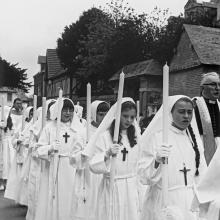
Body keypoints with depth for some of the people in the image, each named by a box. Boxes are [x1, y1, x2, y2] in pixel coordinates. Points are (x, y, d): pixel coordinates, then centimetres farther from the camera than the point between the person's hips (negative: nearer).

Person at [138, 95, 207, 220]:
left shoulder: (195, 136, 5)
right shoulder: (156, 136, -12)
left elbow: (202, 173, 13)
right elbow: (144, 177, -14)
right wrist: (157, 161, -30)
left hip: (192, 200, 5)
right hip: (164, 203, -4)